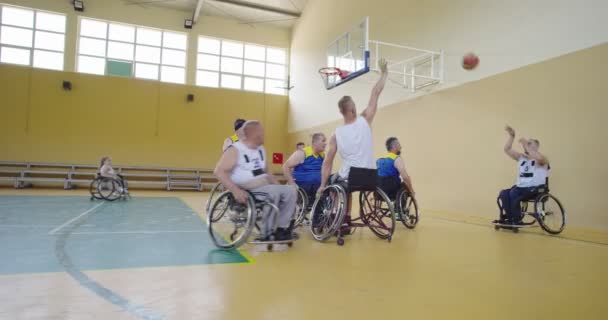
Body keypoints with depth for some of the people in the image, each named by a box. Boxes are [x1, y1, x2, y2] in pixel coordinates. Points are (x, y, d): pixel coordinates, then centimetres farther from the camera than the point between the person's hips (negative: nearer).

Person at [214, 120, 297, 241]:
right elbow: (219, 171, -18)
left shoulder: (261, 149, 15)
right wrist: (235, 190, -30)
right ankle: (267, 234, -22)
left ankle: (281, 229, -5)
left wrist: (278, 184, 1)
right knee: (273, 192, -32)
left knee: (291, 190, -8)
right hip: (246, 191, -8)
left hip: (263, 186, 8)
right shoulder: (235, 150, -8)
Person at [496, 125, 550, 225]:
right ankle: (509, 218, -15)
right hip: (521, 187, 6)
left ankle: (517, 220, -15)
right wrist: (512, 136, -2)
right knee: (503, 193, -22)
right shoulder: (521, 158, 15)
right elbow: (507, 150, 8)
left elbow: (539, 158, -29)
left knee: (513, 194, -30)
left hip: (535, 189, -6)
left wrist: (526, 145, -27)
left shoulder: (542, 160, -3)